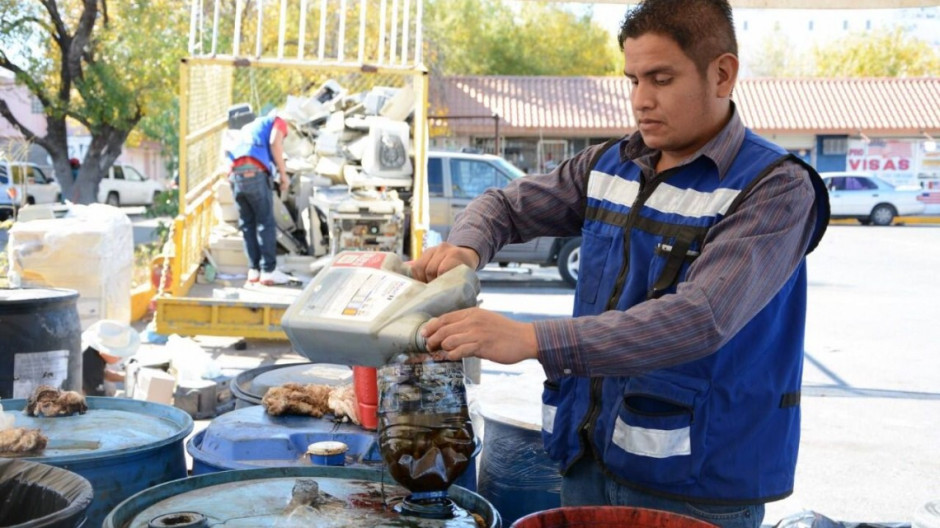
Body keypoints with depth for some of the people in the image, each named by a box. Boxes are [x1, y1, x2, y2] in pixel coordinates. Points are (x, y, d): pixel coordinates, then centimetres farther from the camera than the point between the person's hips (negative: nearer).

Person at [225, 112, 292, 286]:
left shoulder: (249, 127, 38)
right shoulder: (278, 122, 19)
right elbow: (275, 143, -3)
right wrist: (283, 173, -1)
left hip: (235, 174, 6)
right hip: (254, 172, -6)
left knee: (247, 224, 11)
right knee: (265, 222, -1)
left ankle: (254, 270, 10)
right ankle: (269, 270, -2)